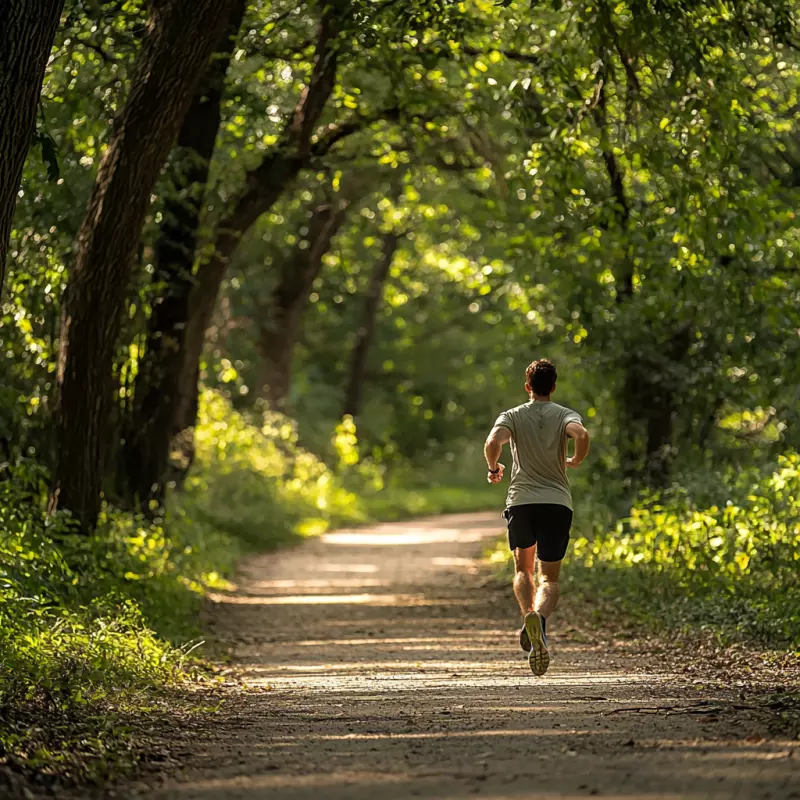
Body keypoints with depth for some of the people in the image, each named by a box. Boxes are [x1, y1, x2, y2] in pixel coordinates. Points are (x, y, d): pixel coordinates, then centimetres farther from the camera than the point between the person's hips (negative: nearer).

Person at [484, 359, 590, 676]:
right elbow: (582, 435, -17)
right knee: (550, 577, 6)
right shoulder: (565, 415, 5)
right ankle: (540, 619, -26)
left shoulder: (513, 416, 4)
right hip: (557, 503, 0)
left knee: (523, 568, 20)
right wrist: (576, 461, 3)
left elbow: (493, 442, -15)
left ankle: (528, 615, -9)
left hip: (521, 501, 0)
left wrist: (493, 468, 5)